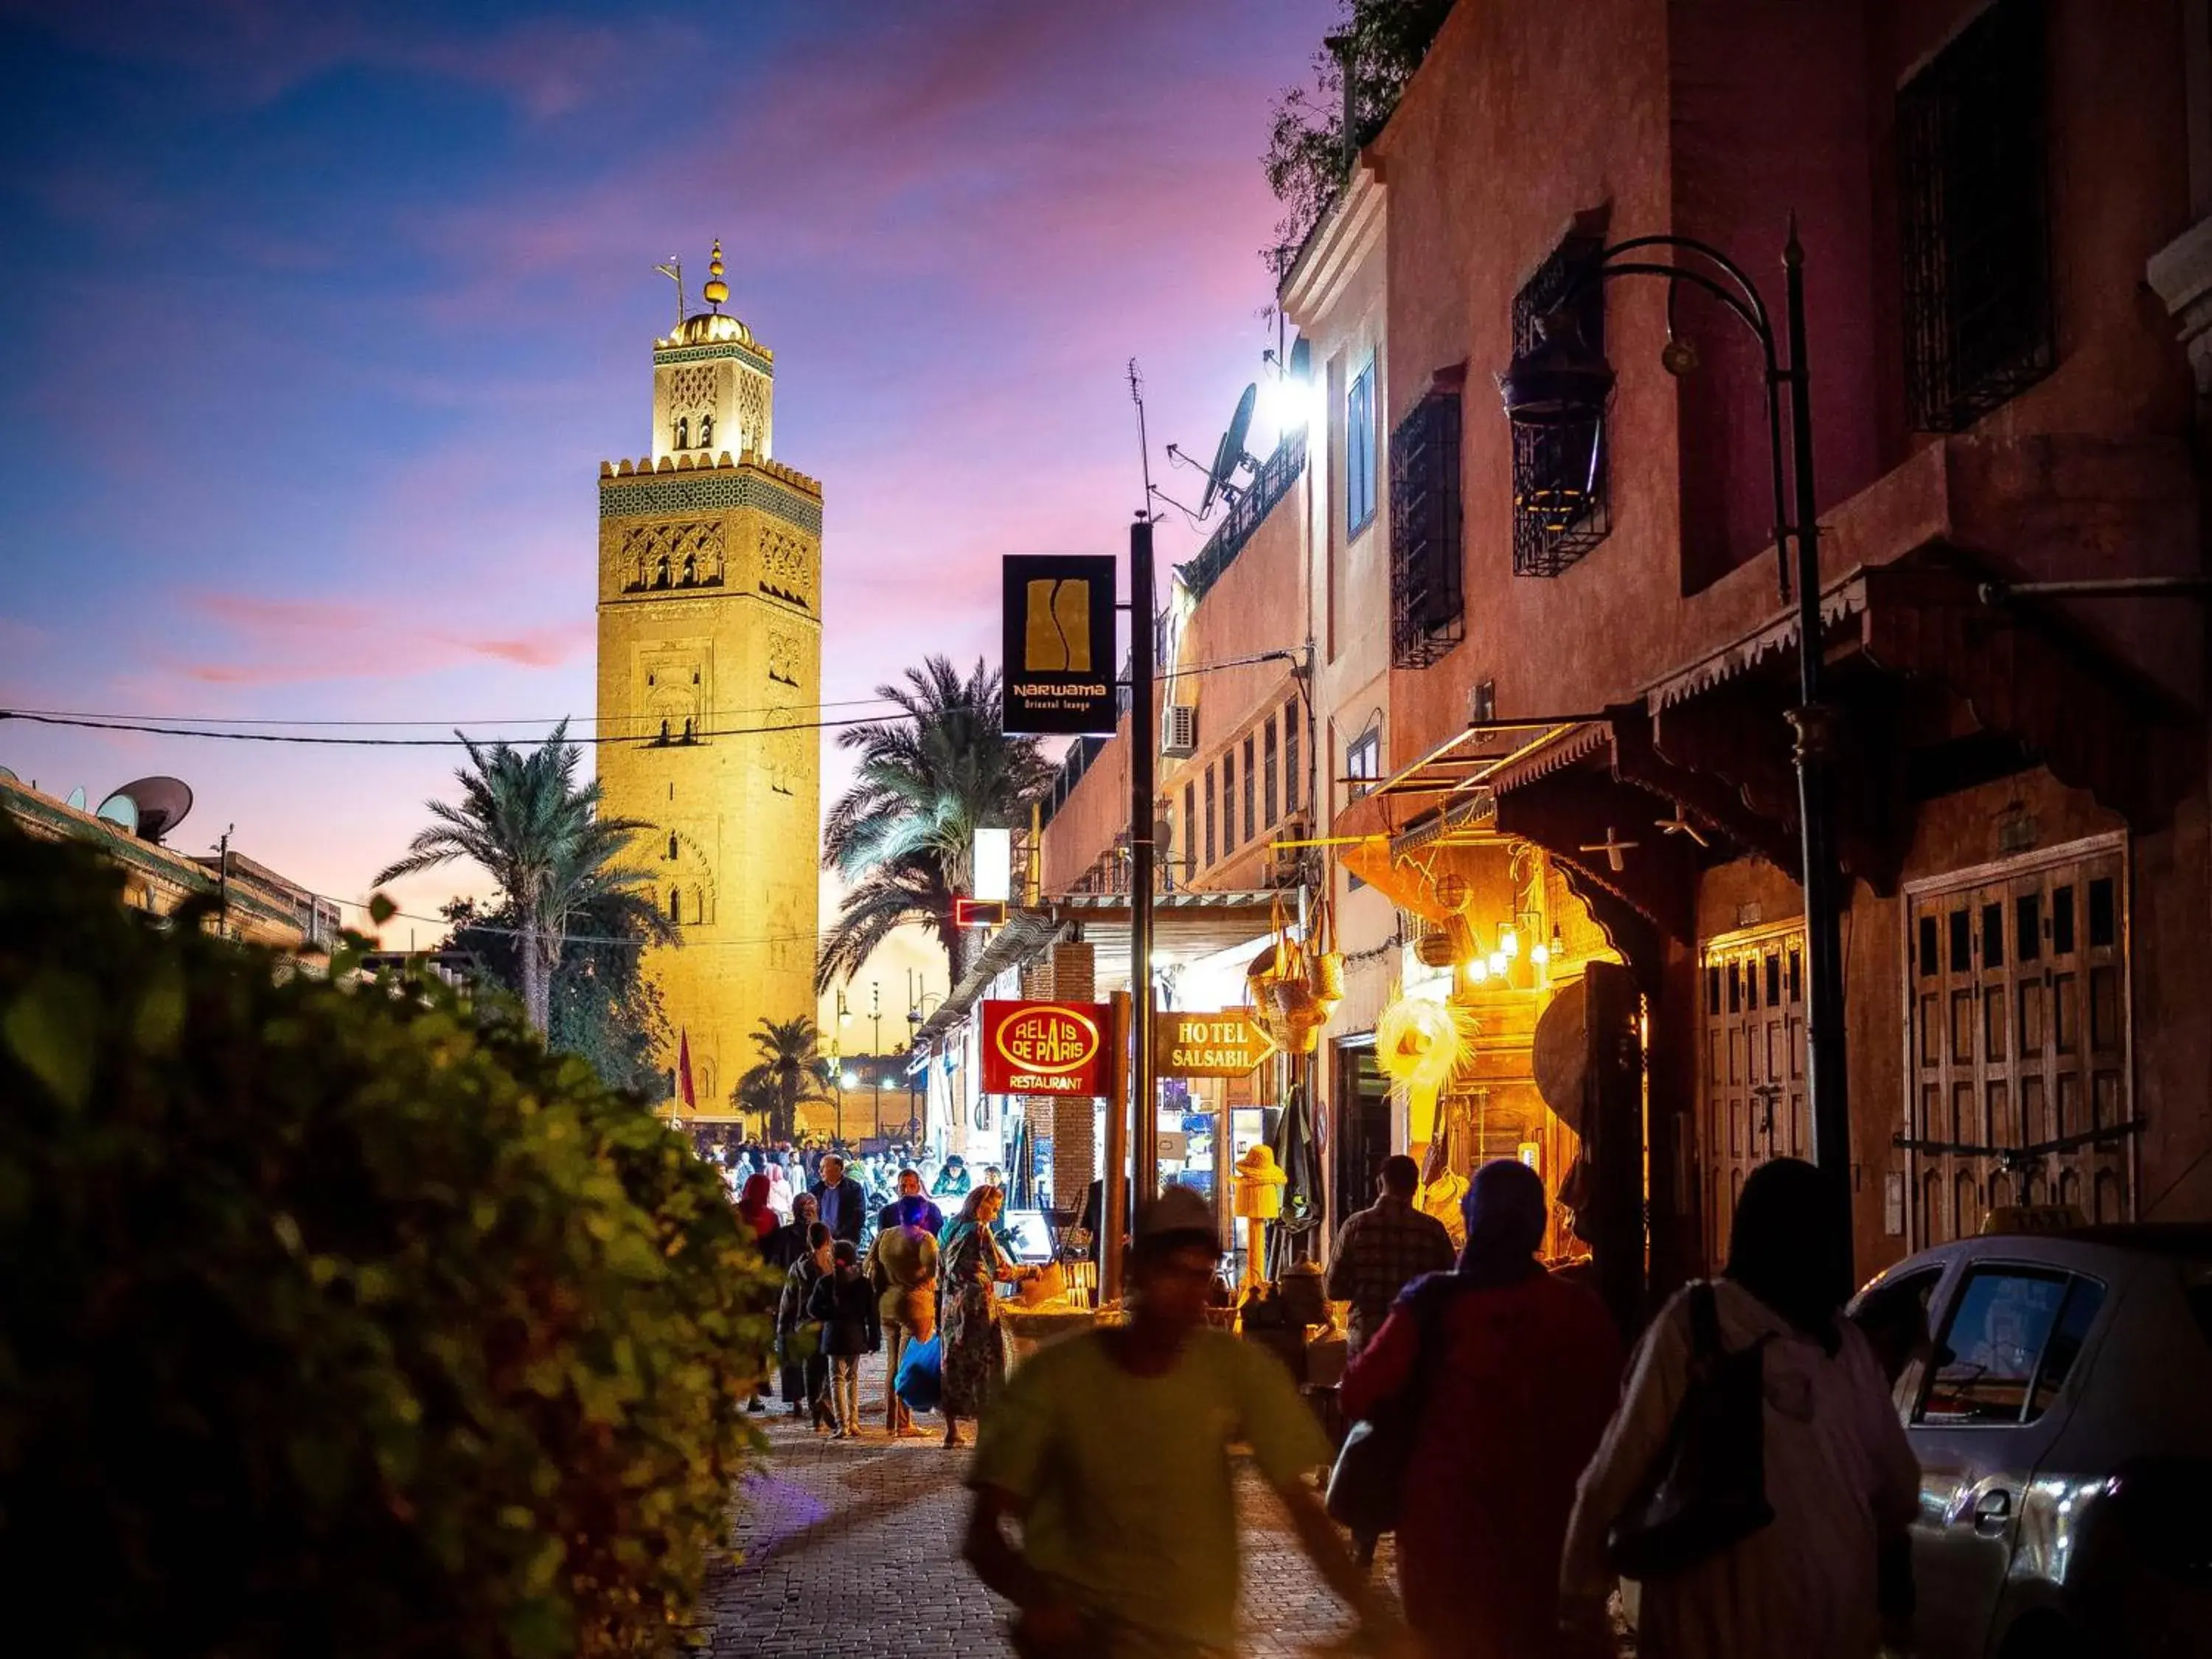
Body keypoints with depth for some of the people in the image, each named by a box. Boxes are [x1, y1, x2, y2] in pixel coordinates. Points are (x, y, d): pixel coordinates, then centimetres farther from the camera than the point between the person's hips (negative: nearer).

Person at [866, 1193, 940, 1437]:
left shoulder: (884, 1236, 9)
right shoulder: (924, 1238, -9)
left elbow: (870, 1267, 9)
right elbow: (930, 1270, -22)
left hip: (886, 1304, 6)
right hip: (915, 1304, -6)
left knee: (893, 1362, 16)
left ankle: (891, 1419, 20)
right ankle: (903, 1423, -2)